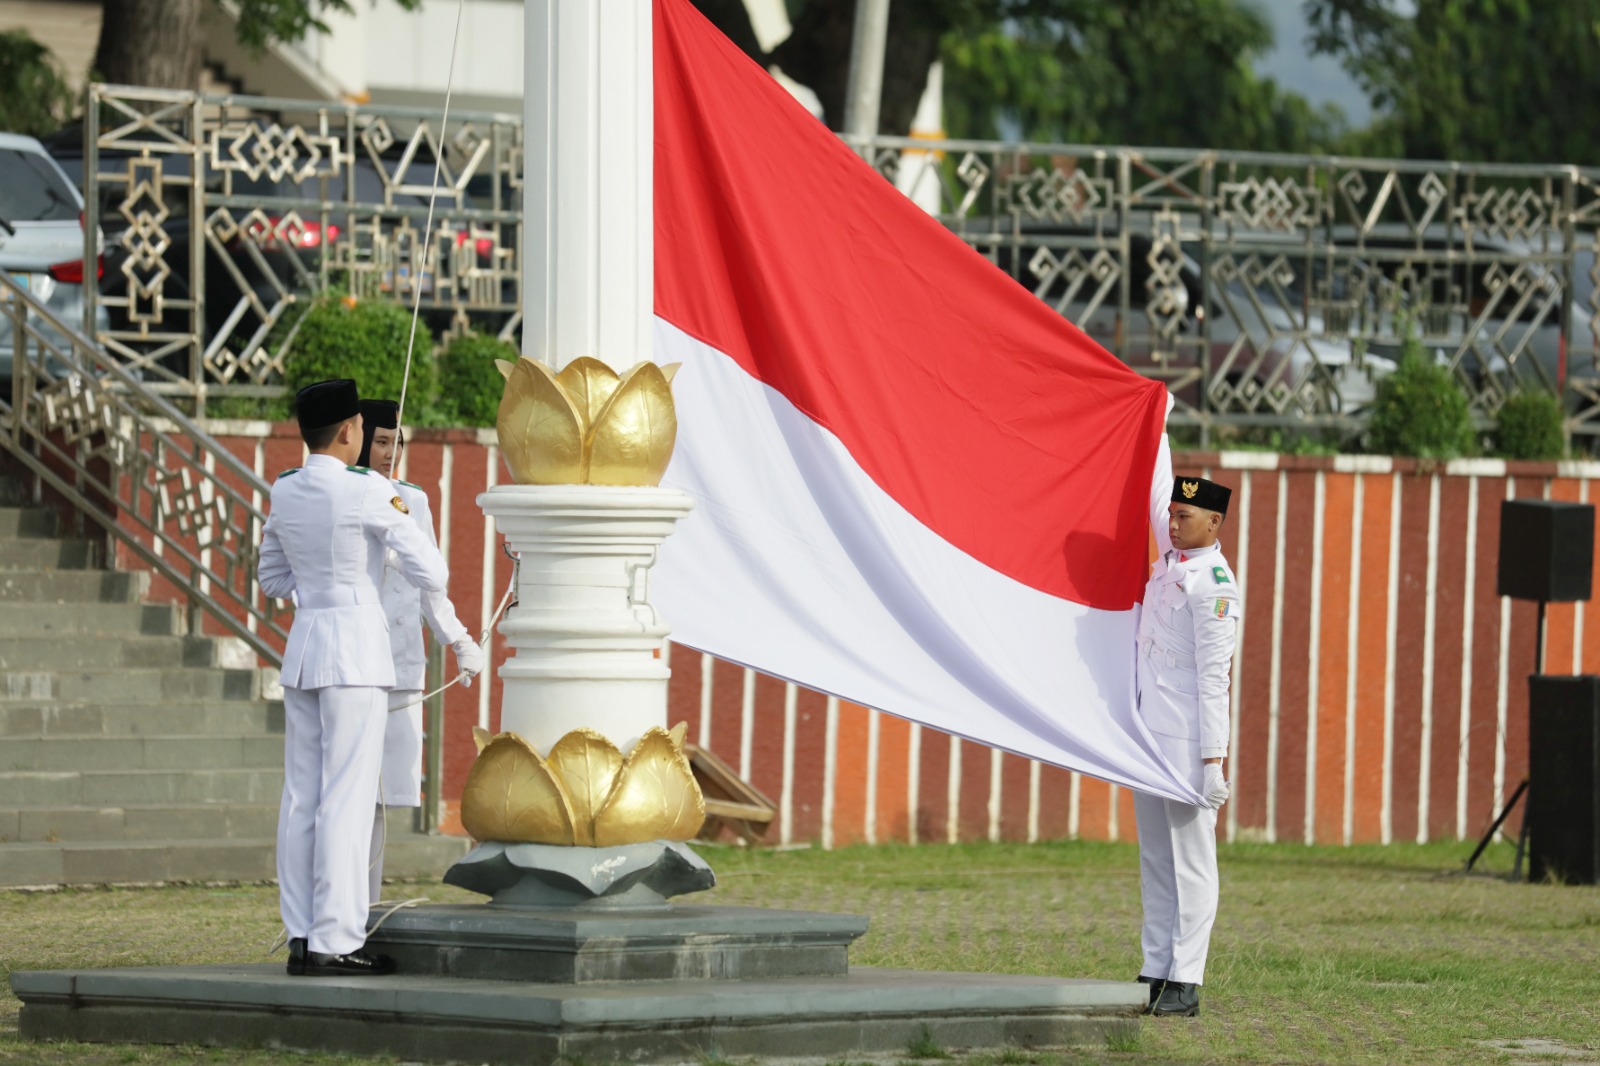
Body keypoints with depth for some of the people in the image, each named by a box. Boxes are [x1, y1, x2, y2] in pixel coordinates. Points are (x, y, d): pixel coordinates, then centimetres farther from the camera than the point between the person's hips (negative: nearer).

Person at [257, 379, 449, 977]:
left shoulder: (285, 492, 8)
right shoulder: (367, 492, -12)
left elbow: (273, 579, 21)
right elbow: (431, 575, -9)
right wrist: (402, 522, 8)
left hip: (301, 647, 7)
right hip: (356, 652, -7)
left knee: (302, 799, 7)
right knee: (347, 801, -6)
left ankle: (301, 939, 6)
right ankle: (333, 942, -9)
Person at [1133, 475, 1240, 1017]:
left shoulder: (1213, 583, -13)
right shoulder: (1169, 561, 11)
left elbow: (1214, 677, -16)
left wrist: (1214, 758, -18)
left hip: (1187, 741, -9)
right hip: (1149, 734, 9)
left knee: (1190, 861, -5)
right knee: (1155, 861, 10)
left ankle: (1185, 982, -5)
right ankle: (1155, 973, 14)